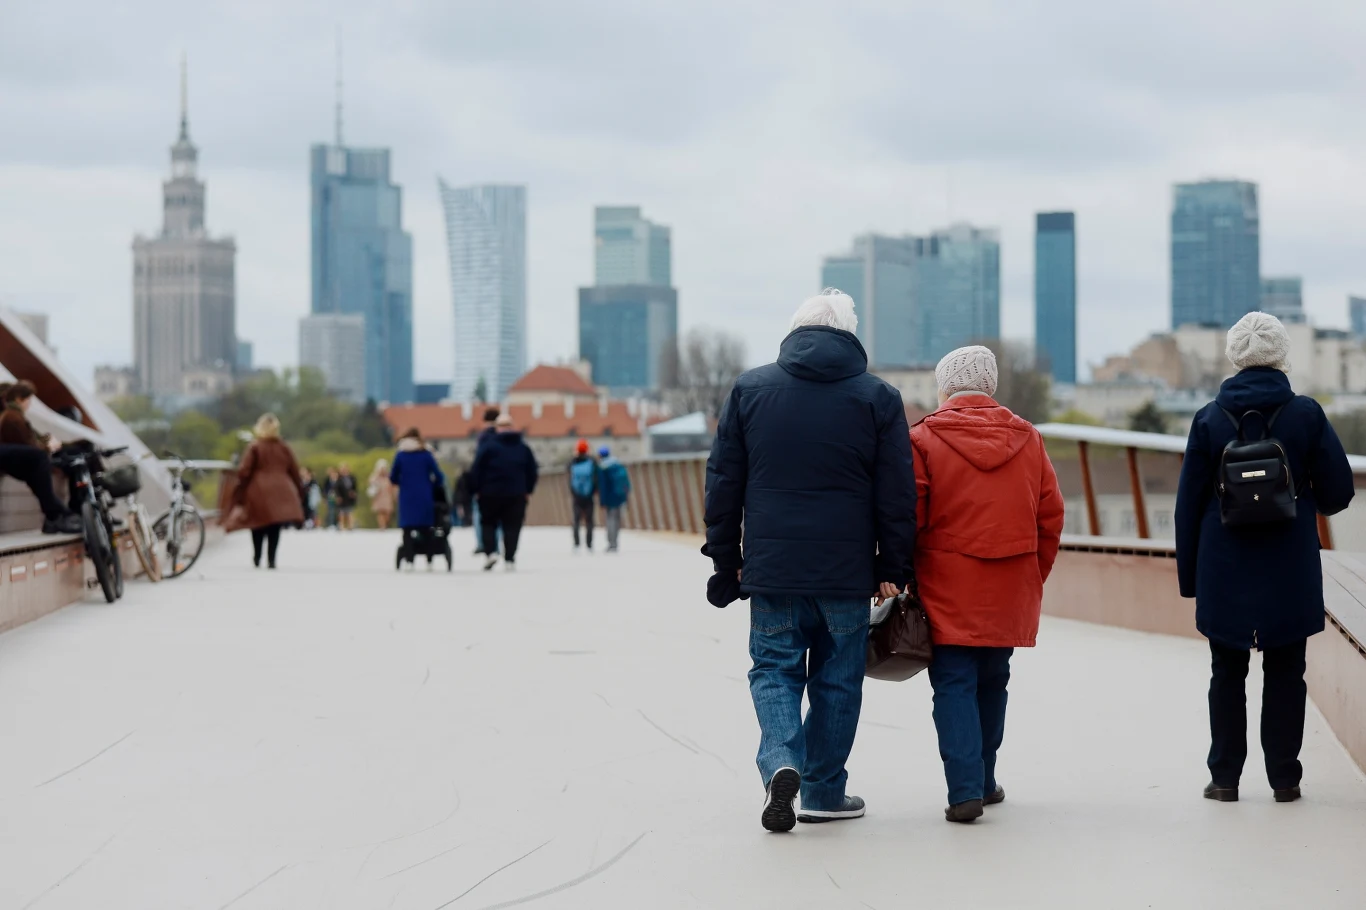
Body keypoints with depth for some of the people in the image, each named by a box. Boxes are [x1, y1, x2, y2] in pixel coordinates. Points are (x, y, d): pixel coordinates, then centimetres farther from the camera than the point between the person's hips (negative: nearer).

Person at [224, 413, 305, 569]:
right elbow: (295, 471, 8)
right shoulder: (284, 448, 5)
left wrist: (240, 491, 5)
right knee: (275, 529, 2)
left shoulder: (254, 447, -4)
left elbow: (244, 471, -6)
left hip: (258, 492, -2)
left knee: (258, 528, 13)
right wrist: (296, 489, 20)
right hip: (280, 492, 2)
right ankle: (271, 560, -8)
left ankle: (257, 558, 18)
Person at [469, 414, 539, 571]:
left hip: (491, 493, -2)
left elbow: (476, 470, -8)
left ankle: (490, 552, -6)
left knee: (488, 523, 12)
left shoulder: (489, 447, -7)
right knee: (512, 526, 5)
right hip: (517, 495, 2)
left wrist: (476, 490, 2)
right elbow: (532, 471, 9)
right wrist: (528, 491, 17)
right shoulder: (523, 449, 4)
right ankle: (510, 559, -1)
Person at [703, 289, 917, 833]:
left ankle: (781, 761, -14)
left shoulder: (749, 389, 3)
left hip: (771, 566, 1)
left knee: (774, 670, 10)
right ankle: (824, 792, 16)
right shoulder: (878, 398, -1)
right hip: (846, 572, -1)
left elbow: (723, 482, 5)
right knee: (837, 678, 11)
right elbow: (898, 495, -1)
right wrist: (892, 570, 5)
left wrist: (726, 560, 13)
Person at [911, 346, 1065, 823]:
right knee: (992, 682, 18)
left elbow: (909, 518, -9)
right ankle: (983, 781, 28)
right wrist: (1033, 578, 18)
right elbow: (1050, 517, 8)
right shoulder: (1027, 439, 6)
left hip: (948, 591, -4)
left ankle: (965, 789, -12)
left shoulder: (924, 439, -7)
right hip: (1009, 595, 4)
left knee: (954, 684, -1)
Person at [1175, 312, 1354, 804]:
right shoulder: (1306, 414, -5)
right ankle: (1284, 777, 9)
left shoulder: (1210, 419, -2)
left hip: (1224, 572, 1)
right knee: (1285, 673, 7)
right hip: (1289, 572, -1)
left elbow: (1189, 503, 0)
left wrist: (1189, 574, 8)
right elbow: (1337, 491, -3)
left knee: (1227, 673, 9)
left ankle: (1225, 777, 10)